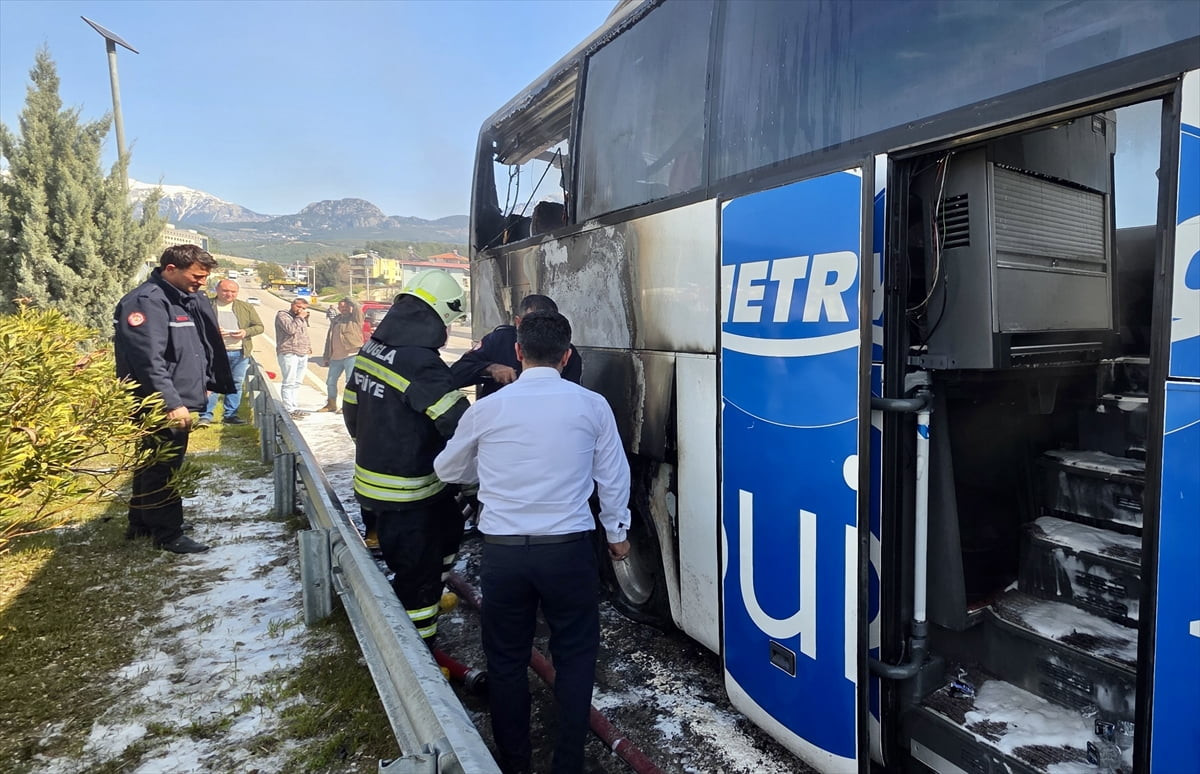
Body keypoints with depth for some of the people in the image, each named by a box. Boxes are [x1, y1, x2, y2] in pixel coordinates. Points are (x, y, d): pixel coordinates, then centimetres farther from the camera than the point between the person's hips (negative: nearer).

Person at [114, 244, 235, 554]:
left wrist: (204, 385, 18)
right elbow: (149, 360, -25)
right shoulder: (146, 301, -18)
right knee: (161, 469, 1)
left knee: (152, 466, 20)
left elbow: (206, 347, 21)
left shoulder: (191, 300, 12)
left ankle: (141, 523, 34)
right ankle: (168, 533, 12)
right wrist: (172, 403, -28)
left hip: (178, 402, 10)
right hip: (160, 408, -10)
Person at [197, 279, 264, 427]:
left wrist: (246, 332, -7)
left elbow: (260, 326, 12)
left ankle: (230, 415, 17)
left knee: (236, 384, 8)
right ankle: (206, 416, 0)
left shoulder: (246, 307, 12)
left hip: (240, 352, 4)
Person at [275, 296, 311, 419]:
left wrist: (308, 346, 22)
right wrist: (300, 318, -10)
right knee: (289, 383, -9)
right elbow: (290, 329, -20)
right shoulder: (282, 315, -4)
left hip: (302, 355, 8)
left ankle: (293, 408, 14)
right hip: (288, 353, -8)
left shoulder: (301, 318, 23)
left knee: (296, 383, 10)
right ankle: (289, 410, -9)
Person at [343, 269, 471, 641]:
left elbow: (351, 407, 14)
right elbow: (459, 423, -25)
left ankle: (429, 598, 47)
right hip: (404, 498, -9)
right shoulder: (421, 363, -25)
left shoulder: (371, 348, 3)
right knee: (418, 573, 5)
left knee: (448, 530, 28)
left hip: (371, 480, 9)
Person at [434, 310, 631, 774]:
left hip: (502, 550, 1)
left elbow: (448, 470, 13)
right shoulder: (591, 405, -4)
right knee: (575, 656, 17)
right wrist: (617, 533, 20)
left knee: (506, 659, 17)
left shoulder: (487, 408, -2)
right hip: (568, 549, 0)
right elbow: (613, 477, 4)